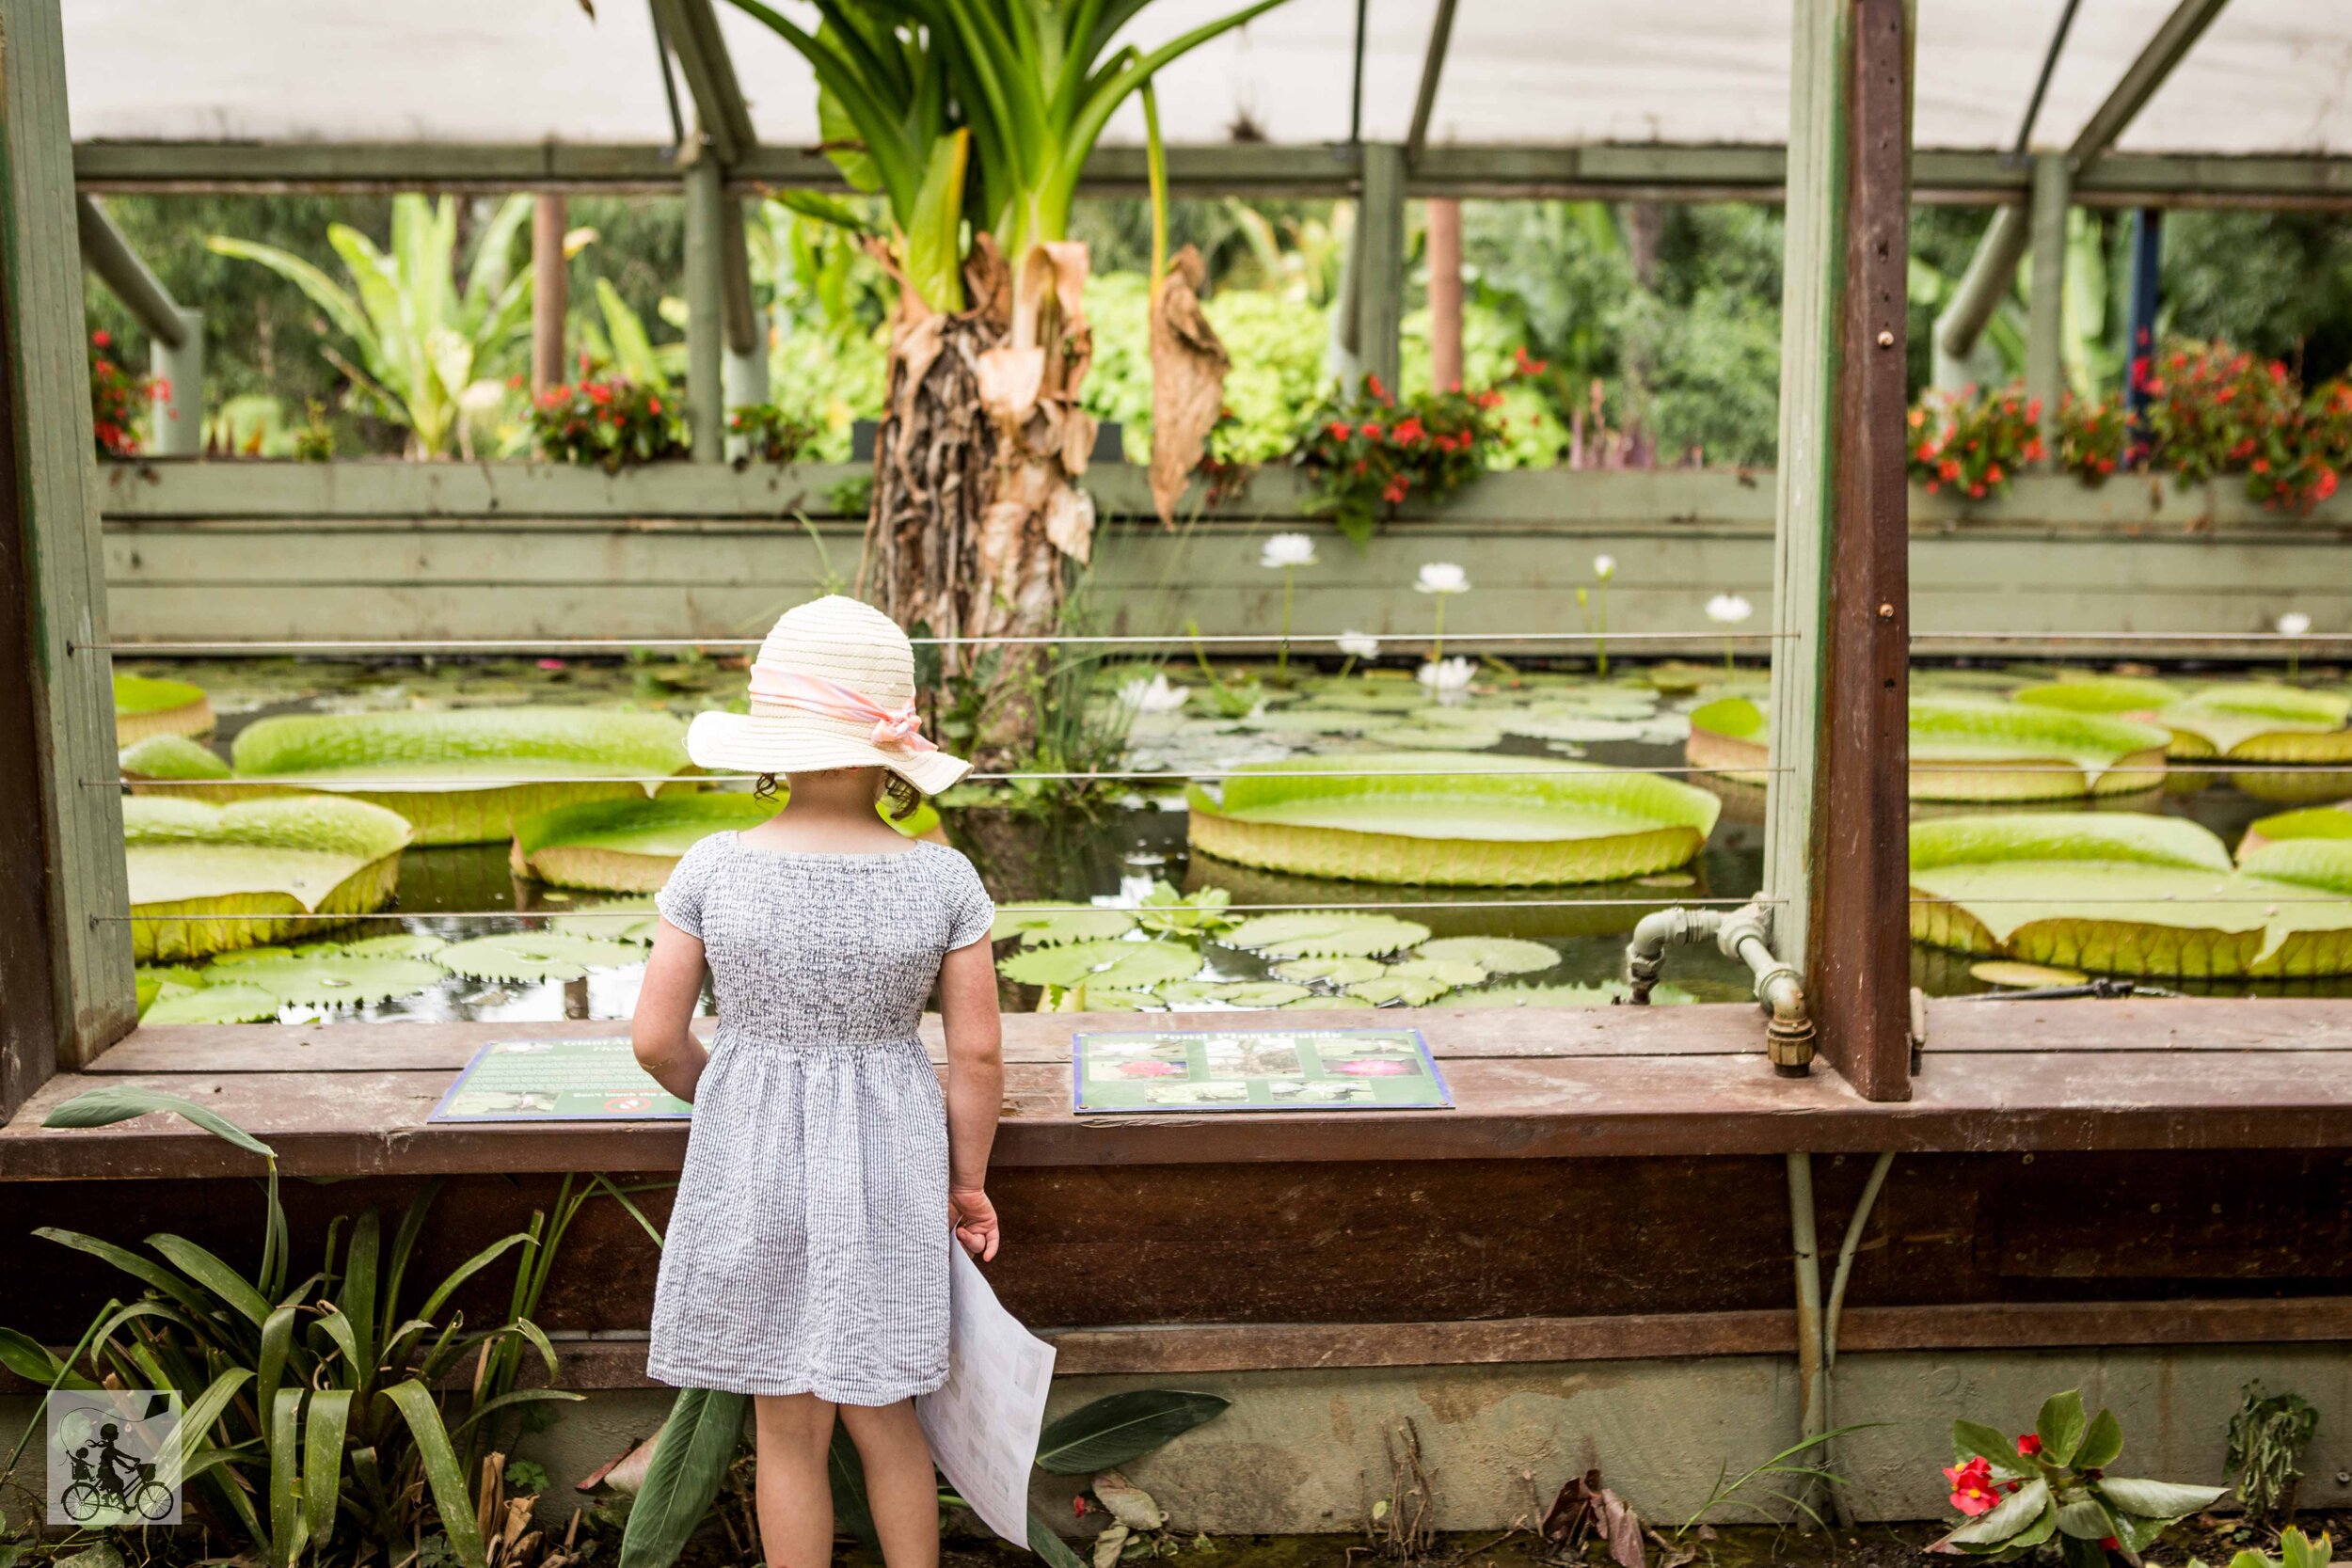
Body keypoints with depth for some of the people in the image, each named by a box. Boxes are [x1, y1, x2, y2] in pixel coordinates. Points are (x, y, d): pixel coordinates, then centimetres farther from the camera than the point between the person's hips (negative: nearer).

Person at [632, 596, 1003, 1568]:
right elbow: (978, 1055, -7)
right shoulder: (942, 880, -12)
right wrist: (968, 1181, 8)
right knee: (883, 1415, 18)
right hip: (888, 1160, 1)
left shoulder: (713, 869, -12)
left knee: (789, 1428, 13)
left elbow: (656, 1039, -5)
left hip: (751, 1160, 0)